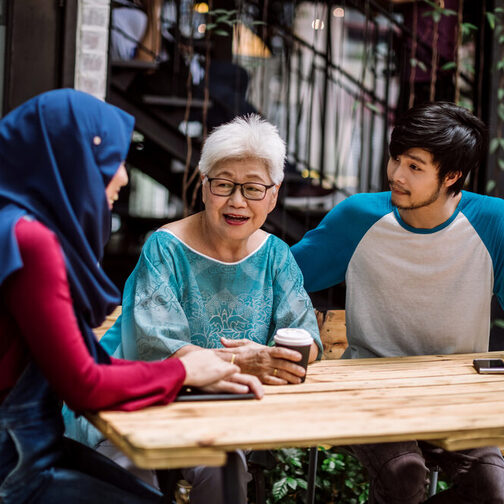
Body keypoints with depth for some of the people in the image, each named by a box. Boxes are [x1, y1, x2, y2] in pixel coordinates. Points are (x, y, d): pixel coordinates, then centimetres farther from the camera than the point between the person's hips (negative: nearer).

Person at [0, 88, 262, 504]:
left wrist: (202, 374, 1)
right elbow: (83, 386, -20)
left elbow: (84, 362, 8)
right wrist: (183, 371, -4)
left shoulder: (41, 232, 6)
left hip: (38, 445, 8)